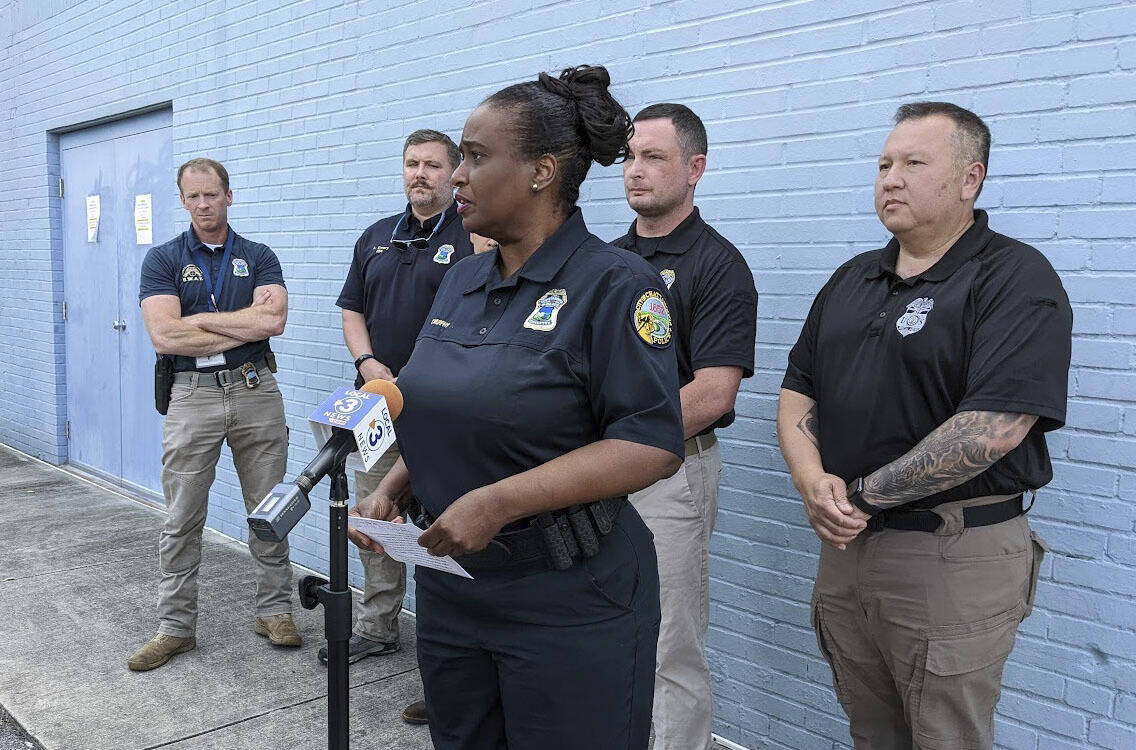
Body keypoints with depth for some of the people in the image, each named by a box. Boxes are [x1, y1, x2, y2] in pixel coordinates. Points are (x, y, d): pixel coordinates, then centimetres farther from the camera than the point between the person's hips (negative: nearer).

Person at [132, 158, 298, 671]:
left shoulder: (259, 258, 7)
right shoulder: (163, 260, 4)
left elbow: (273, 321, -12)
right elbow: (164, 336, -12)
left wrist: (200, 320, -10)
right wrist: (245, 325, -9)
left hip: (256, 392, 1)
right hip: (193, 397, -1)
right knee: (182, 520, 4)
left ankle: (275, 610, 22)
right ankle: (175, 626, 16)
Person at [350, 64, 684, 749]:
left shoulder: (615, 284, -14)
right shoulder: (463, 281, 9)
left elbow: (652, 448, -21)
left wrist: (499, 502, -25)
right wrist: (391, 490, 1)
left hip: (569, 599, -7)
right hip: (450, 584, 7)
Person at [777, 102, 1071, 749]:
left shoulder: (1017, 279, -11)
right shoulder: (853, 279, 13)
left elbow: (992, 427, -23)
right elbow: (799, 390, 11)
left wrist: (864, 494, -17)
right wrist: (812, 480, -8)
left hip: (954, 559, -6)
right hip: (845, 544, 7)